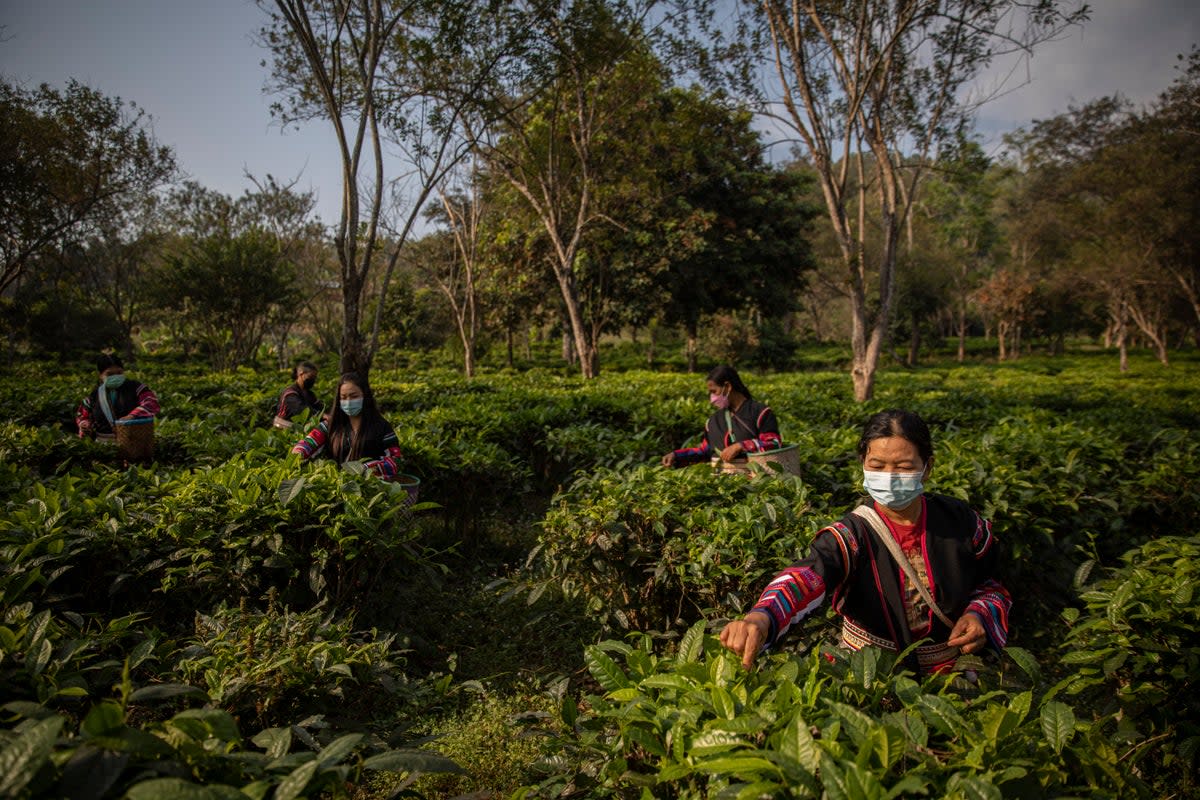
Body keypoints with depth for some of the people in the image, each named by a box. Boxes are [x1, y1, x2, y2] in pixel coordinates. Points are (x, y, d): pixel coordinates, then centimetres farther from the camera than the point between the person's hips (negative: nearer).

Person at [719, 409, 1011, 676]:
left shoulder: (959, 521, -4)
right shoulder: (851, 535, -14)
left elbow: (990, 584, 14)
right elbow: (808, 576, -36)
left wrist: (980, 616, -9)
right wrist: (762, 616, -56)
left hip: (953, 672, 3)